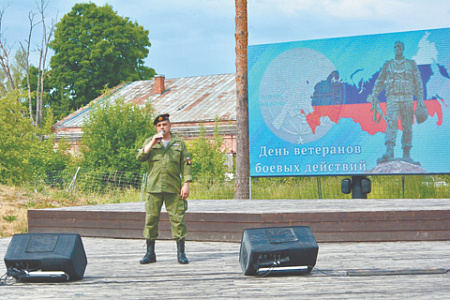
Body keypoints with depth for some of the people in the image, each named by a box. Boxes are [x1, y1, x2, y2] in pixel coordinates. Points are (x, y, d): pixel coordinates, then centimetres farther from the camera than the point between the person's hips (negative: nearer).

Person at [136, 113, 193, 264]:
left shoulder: (179, 142, 11)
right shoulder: (149, 141, 13)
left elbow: (186, 165, 8)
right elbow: (140, 157, -2)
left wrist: (186, 185, -2)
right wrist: (153, 143, -10)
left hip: (174, 189, -1)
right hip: (153, 188, 1)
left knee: (178, 219, -4)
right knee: (151, 219, 0)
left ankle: (181, 253, 3)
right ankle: (150, 253, 9)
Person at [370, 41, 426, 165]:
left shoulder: (411, 64, 12)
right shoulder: (388, 65, 14)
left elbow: (418, 82, 9)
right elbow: (379, 81, 17)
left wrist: (420, 99, 0)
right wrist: (374, 95, 4)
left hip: (407, 98, 1)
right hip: (392, 98, -1)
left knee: (407, 127, 0)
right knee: (391, 123, -18)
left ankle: (406, 155, 5)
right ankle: (389, 152, -31)